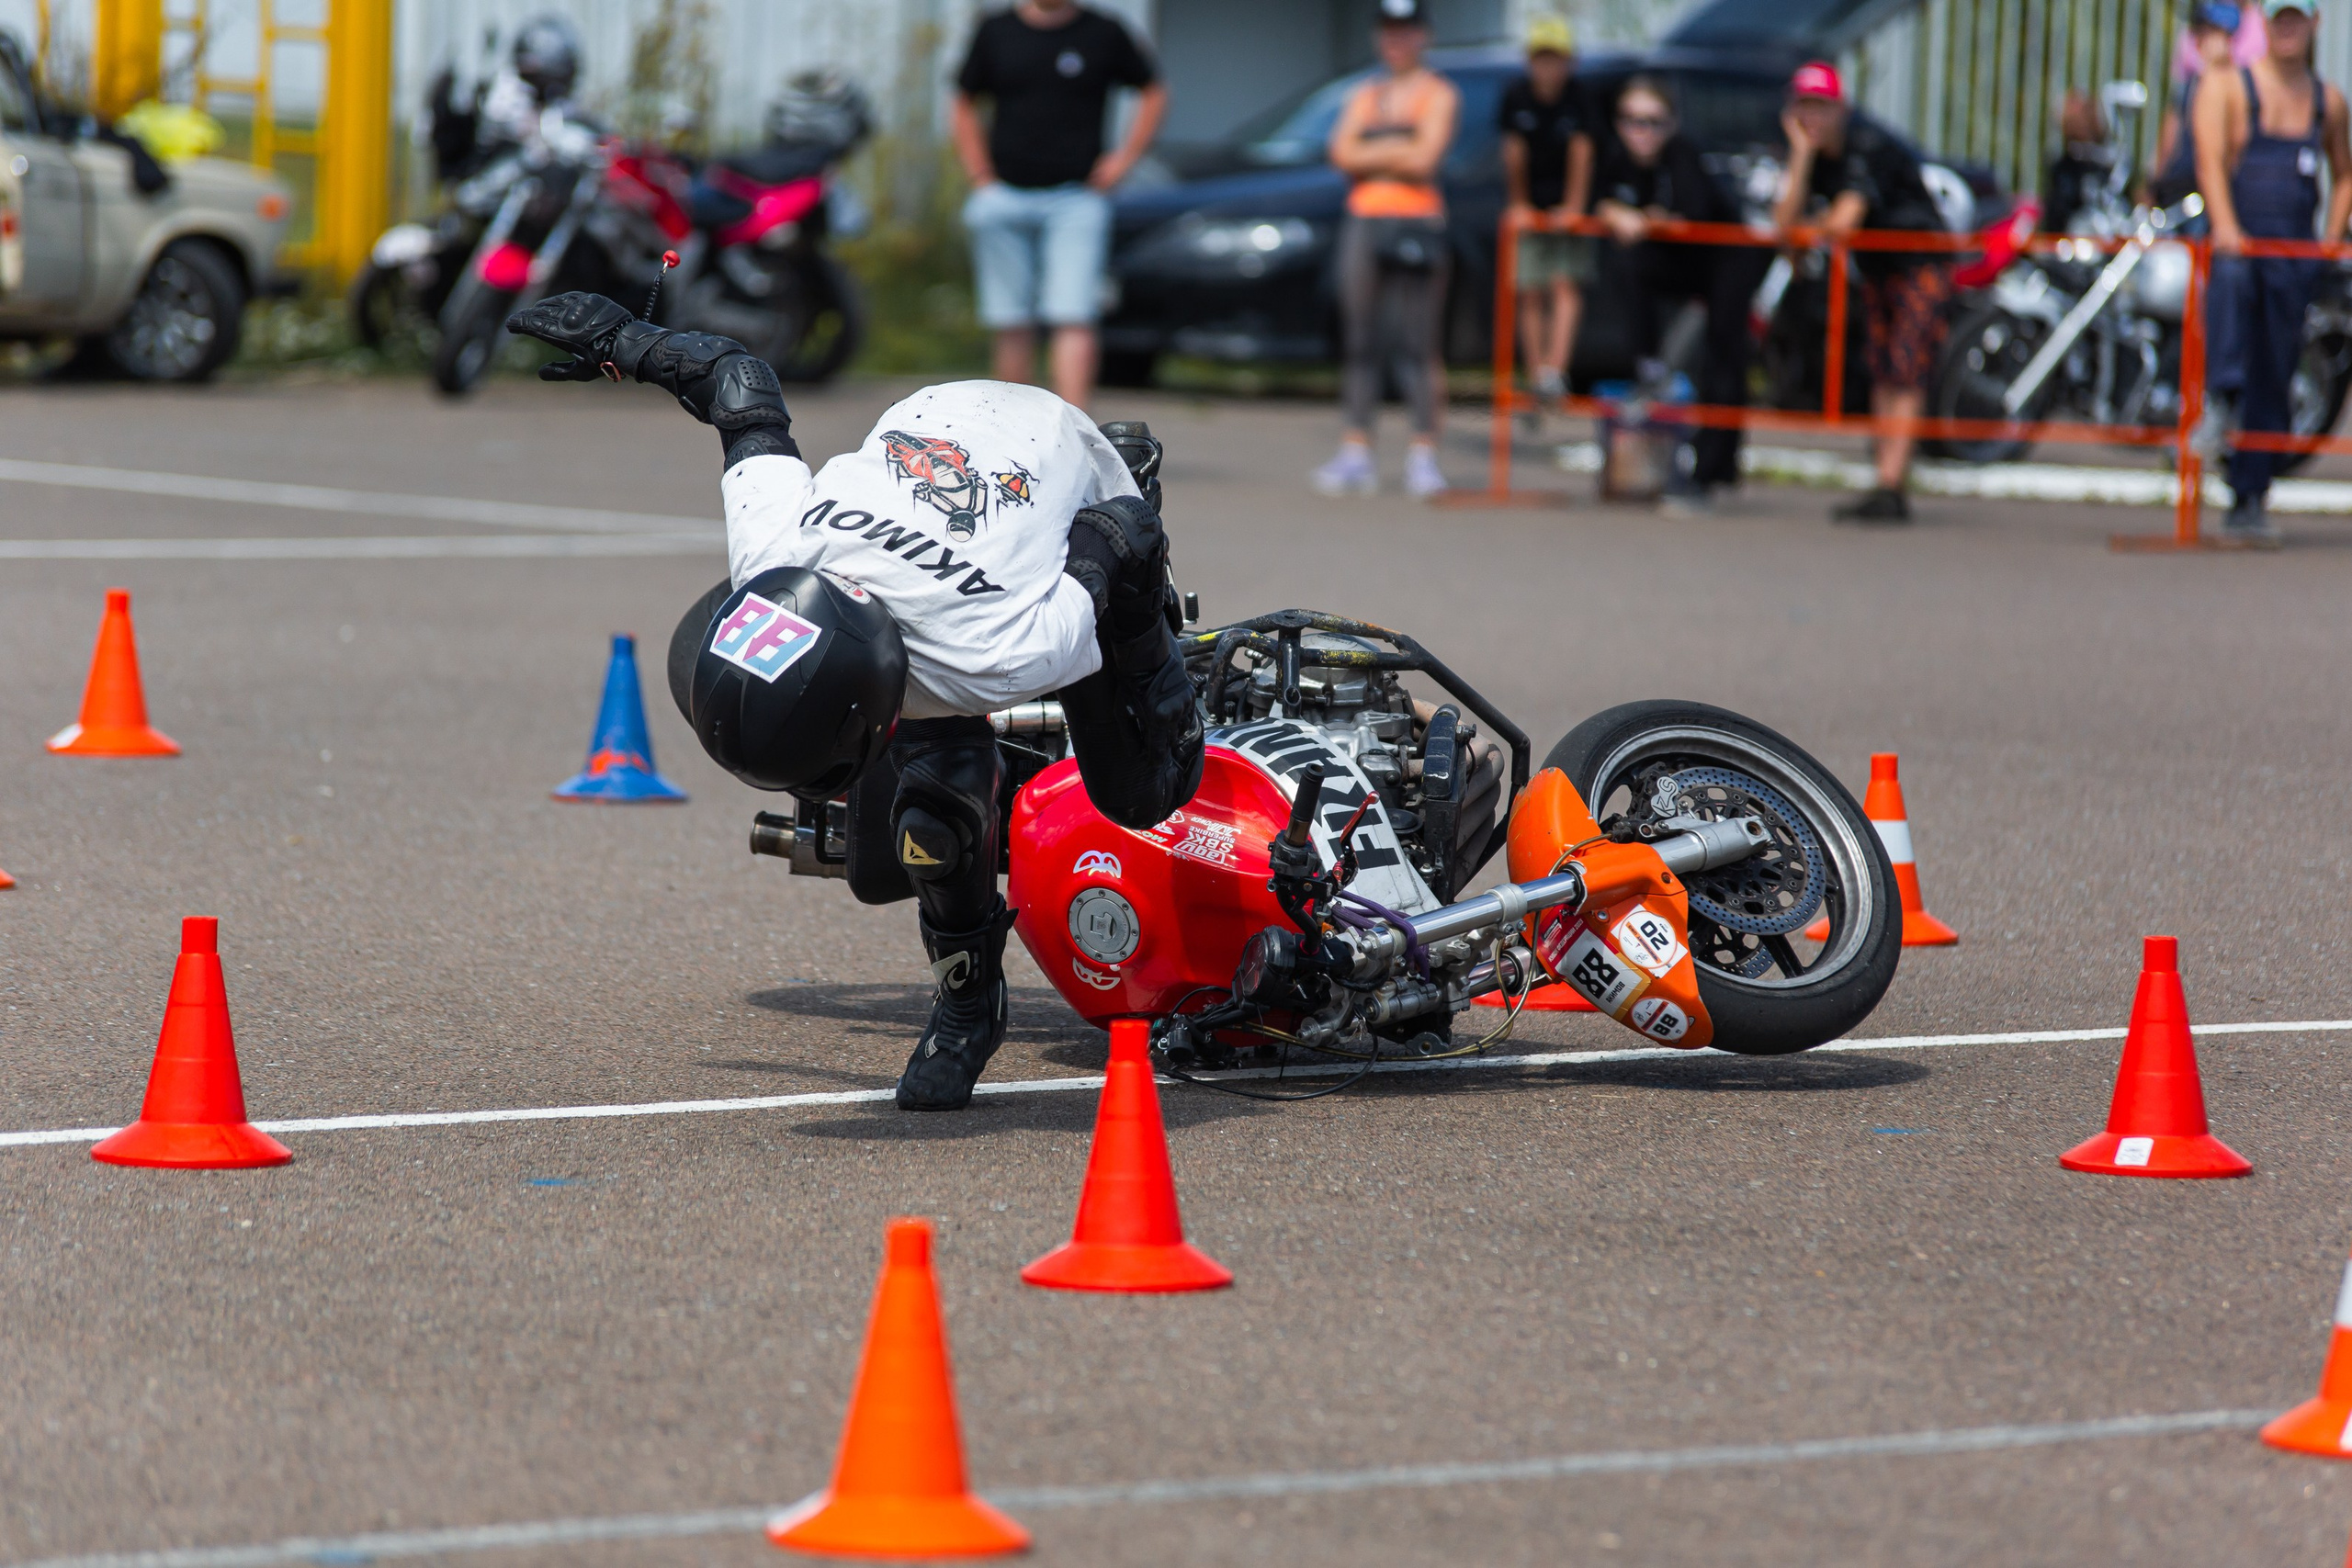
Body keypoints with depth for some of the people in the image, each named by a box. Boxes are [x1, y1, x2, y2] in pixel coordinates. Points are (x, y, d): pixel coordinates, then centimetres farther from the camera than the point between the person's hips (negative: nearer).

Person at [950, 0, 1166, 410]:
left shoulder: (1104, 33, 3)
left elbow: (1153, 94, 15)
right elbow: (964, 107, 17)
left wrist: (1124, 158, 4)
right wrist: (980, 177, 6)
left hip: (1075, 200, -2)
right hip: (1005, 198, 2)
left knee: (1074, 321, -14)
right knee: (1013, 327, 3)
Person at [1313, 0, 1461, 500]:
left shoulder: (1437, 94, 4)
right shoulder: (1366, 96, 20)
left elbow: (1423, 159, -8)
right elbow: (1343, 154, 6)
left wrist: (1370, 154, 2)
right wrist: (1396, 150, -4)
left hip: (1416, 220, -5)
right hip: (1363, 219, 5)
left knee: (1417, 342, -9)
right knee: (1360, 340, 1)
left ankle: (1423, 453, -9)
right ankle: (1356, 451, 1)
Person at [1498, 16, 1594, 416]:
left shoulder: (1579, 98, -14)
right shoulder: (1517, 97, -8)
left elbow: (1581, 152, -13)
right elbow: (1514, 152, -2)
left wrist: (1572, 207, -15)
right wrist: (1519, 203, 0)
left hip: (1568, 206, -2)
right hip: (1530, 207, 2)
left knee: (1566, 286, -14)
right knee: (1531, 293, -1)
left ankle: (1555, 370, -25)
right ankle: (1535, 377, 3)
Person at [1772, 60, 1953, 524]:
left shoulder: (1869, 145, -24)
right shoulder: (1811, 151, 0)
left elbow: (1844, 221, -32)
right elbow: (1785, 220, -11)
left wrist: (1815, 228, -8)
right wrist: (1802, 154, -18)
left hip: (1921, 264, -9)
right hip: (1876, 271, 9)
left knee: (1906, 380, -17)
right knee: (1883, 381, 8)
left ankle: (1890, 488, -25)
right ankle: (1889, 491, 11)